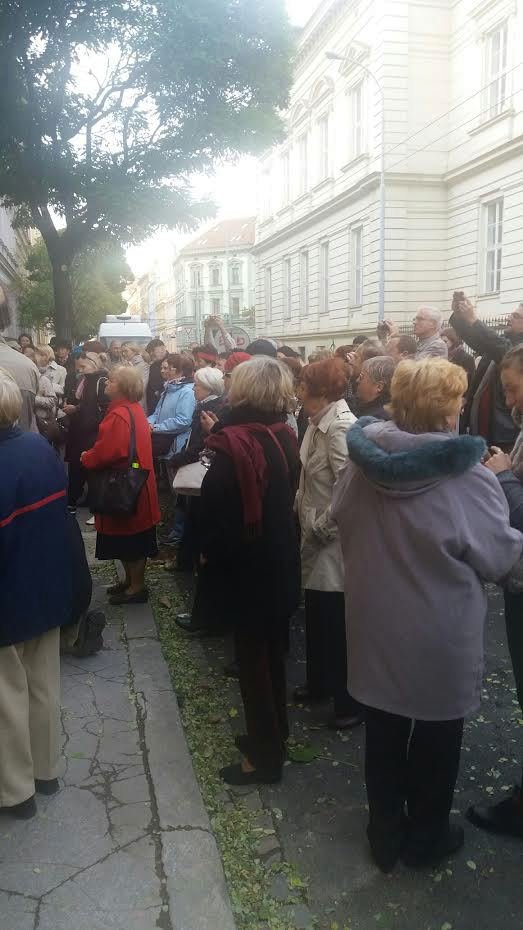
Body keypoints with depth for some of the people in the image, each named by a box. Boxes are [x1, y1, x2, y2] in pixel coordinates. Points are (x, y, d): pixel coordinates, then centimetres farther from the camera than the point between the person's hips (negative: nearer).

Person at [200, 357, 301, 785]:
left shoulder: (234, 445, -22)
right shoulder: (285, 437, -1)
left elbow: (216, 506, -19)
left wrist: (208, 552, -3)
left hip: (245, 566, -7)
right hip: (281, 562, 7)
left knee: (253, 658, 6)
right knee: (273, 652, 21)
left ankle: (265, 755, 20)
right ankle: (274, 732, 38)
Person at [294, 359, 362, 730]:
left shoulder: (341, 426, -21)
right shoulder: (319, 422, 8)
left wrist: (321, 527, -17)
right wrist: (308, 522, 7)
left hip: (336, 542, -9)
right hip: (318, 537, 9)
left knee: (340, 626, 4)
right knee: (318, 618, 21)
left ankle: (352, 702, 21)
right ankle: (320, 682, 39)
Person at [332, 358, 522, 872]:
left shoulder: (363, 460, -11)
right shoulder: (469, 478, -24)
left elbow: (339, 516, 7)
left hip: (375, 626, 4)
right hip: (441, 637, -3)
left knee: (383, 734, 21)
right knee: (436, 740, 20)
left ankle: (385, 833, 39)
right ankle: (425, 837, 39)